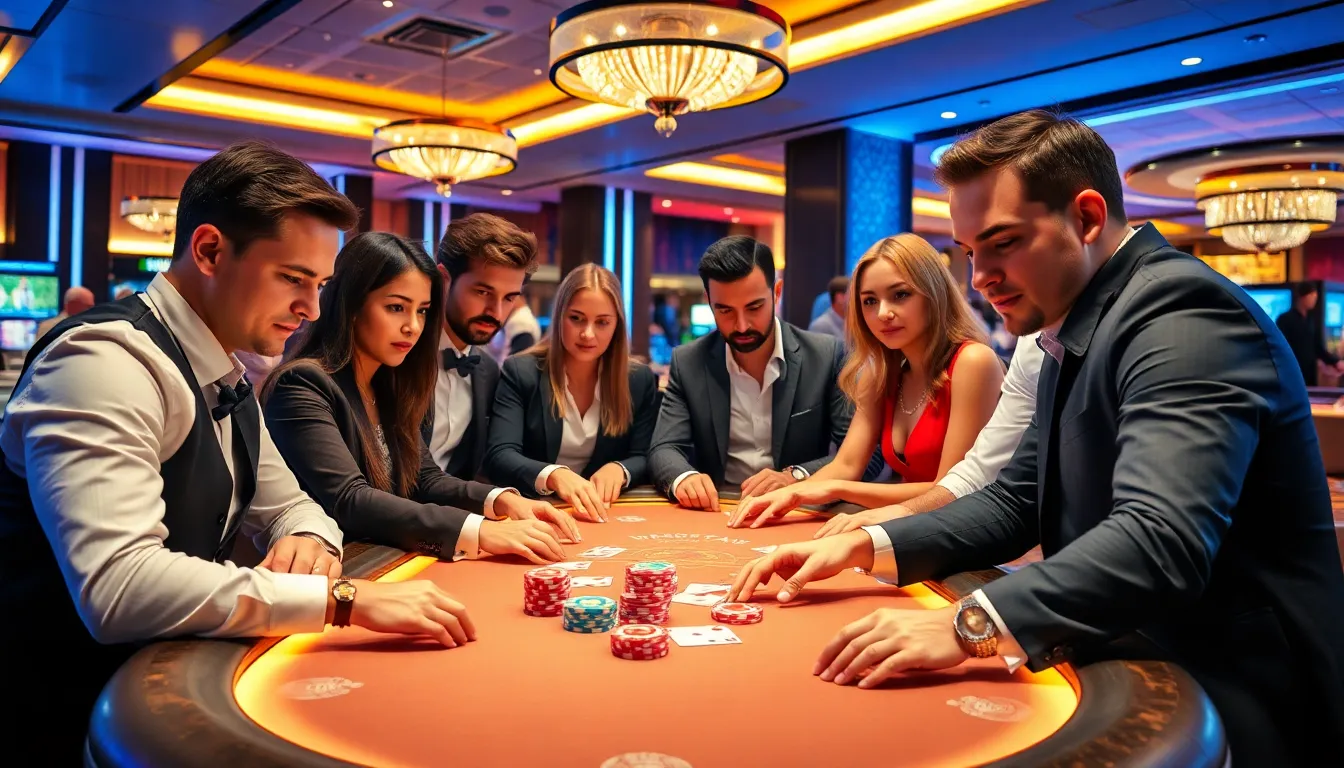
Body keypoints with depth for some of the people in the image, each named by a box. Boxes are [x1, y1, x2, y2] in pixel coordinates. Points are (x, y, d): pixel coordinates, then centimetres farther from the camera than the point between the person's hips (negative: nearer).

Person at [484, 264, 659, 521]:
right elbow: (499, 457, -14)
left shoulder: (640, 380, 3)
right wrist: (554, 475, -34)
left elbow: (645, 459, 4)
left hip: (603, 514, 2)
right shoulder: (520, 372, -5)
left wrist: (619, 470, -19)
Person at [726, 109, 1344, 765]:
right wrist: (865, 546, -1)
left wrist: (969, 625, -41)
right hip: (1133, 682, 8)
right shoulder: (1074, 330, 11)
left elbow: (1161, 540, -34)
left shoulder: (1184, 312, -20)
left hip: (1222, 706, -8)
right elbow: (1015, 504, 11)